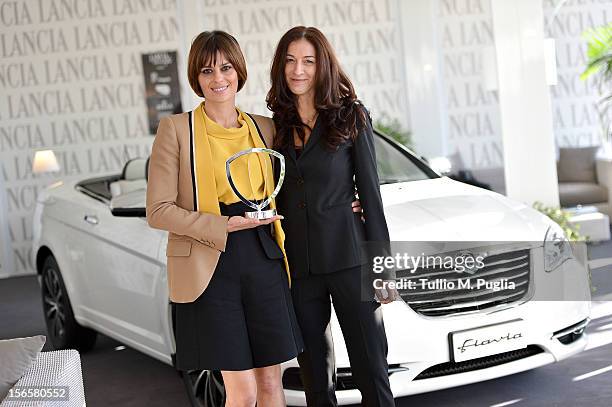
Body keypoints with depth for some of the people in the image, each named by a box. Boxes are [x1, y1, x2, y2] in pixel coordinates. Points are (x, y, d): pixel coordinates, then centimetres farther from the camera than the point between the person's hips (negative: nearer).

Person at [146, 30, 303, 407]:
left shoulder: (264, 128, 11)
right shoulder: (177, 129, -2)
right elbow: (158, 211, -7)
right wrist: (225, 226, -15)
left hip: (264, 263, 4)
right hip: (210, 267, -4)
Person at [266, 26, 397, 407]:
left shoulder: (351, 117, 0)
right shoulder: (276, 126, 10)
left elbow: (370, 191, -1)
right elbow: (276, 199, 13)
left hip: (348, 256, -3)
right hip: (298, 264, 4)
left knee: (370, 365, 0)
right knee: (316, 373, 11)